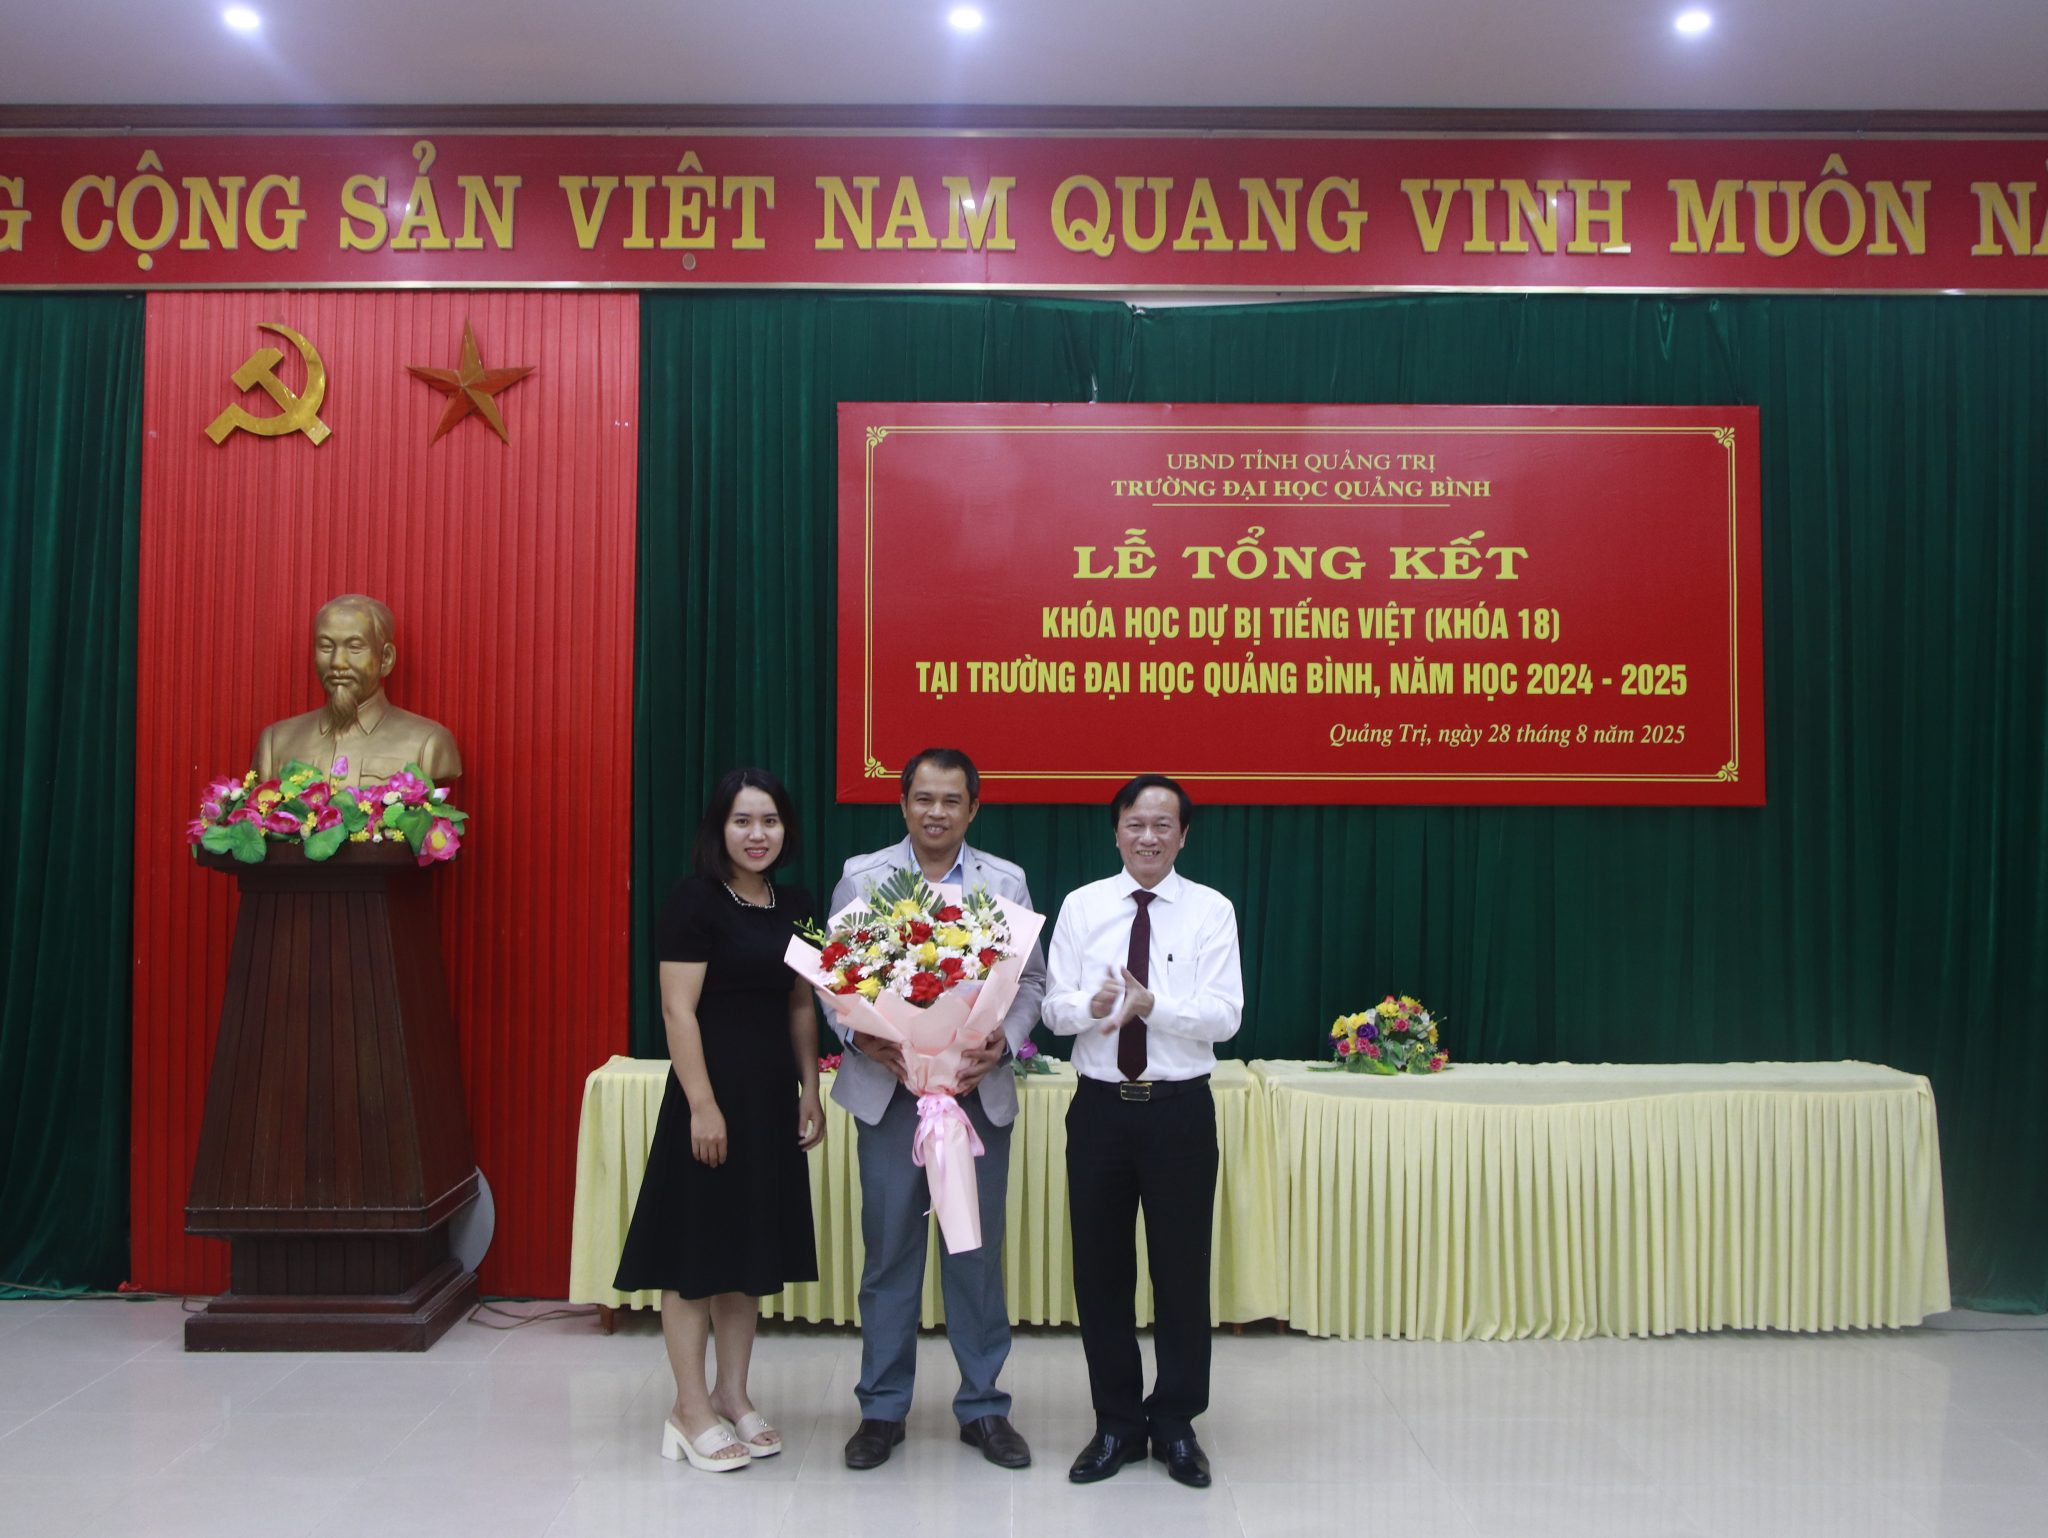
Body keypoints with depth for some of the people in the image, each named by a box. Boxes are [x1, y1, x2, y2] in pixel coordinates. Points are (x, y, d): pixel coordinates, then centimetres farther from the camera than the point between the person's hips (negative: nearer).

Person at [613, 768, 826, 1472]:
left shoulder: (795, 906, 9)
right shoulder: (696, 900, -11)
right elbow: (678, 1009, -15)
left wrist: (809, 1091, 10)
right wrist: (702, 1104, -18)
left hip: (772, 1096, 7)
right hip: (713, 1090, -7)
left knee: (752, 1243, 13)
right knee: (696, 1249, 2)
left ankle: (733, 1396, 26)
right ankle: (690, 1409, 15)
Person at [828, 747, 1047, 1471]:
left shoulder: (1006, 882, 5)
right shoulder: (861, 876, 3)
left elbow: (1030, 978, 5)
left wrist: (1004, 1040, -12)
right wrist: (861, 1037, -14)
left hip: (978, 1087, 1)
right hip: (889, 1085, 0)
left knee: (978, 1251, 9)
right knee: (889, 1250, 8)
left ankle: (983, 1406, 24)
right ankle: (882, 1409, 23)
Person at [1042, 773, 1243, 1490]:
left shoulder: (1211, 911, -2)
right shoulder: (1082, 906, 3)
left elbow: (1225, 1015, -10)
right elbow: (1055, 1007, -2)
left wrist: (1151, 1004, -25)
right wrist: (1093, 1005, -24)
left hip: (1180, 1108, -1)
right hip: (1100, 1107, 2)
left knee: (1183, 1269, 8)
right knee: (1099, 1270, 10)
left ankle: (1175, 1424, 27)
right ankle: (1117, 1423, 28)